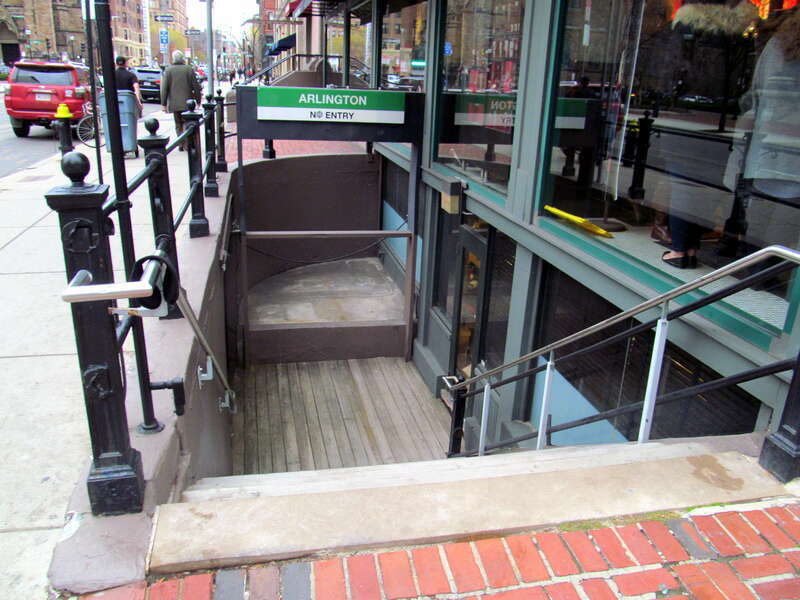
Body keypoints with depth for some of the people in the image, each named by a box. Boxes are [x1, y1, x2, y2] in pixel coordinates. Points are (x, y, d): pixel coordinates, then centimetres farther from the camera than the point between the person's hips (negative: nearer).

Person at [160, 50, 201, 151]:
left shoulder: (168, 70, -2)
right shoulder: (189, 69, -2)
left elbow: (164, 88, -3)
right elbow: (196, 86, -1)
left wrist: (164, 103, 1)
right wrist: (198, 100, 9)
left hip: (174, 103, 1)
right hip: (187, 102, -1)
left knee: (178, 125, 12)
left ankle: (181, 144, 10)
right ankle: (187, 144, -5)